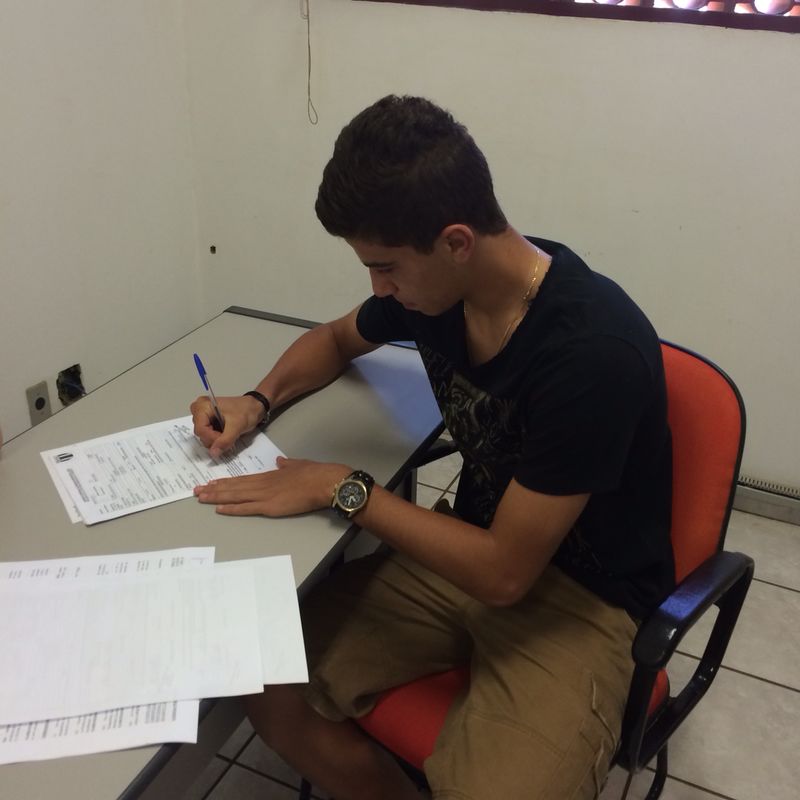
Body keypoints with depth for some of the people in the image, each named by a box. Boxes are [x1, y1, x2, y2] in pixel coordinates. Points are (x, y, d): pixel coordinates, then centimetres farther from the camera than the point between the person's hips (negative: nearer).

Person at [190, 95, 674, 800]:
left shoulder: (594, 352, -28)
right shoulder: (434, 284, -7)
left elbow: (504, 573, -24)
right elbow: (336, 339, 17)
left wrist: (343, 489, -17)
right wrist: (259, 401, -1)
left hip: (580, 599, -5)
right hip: (473, 549, 6)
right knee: (269, 691, -10)